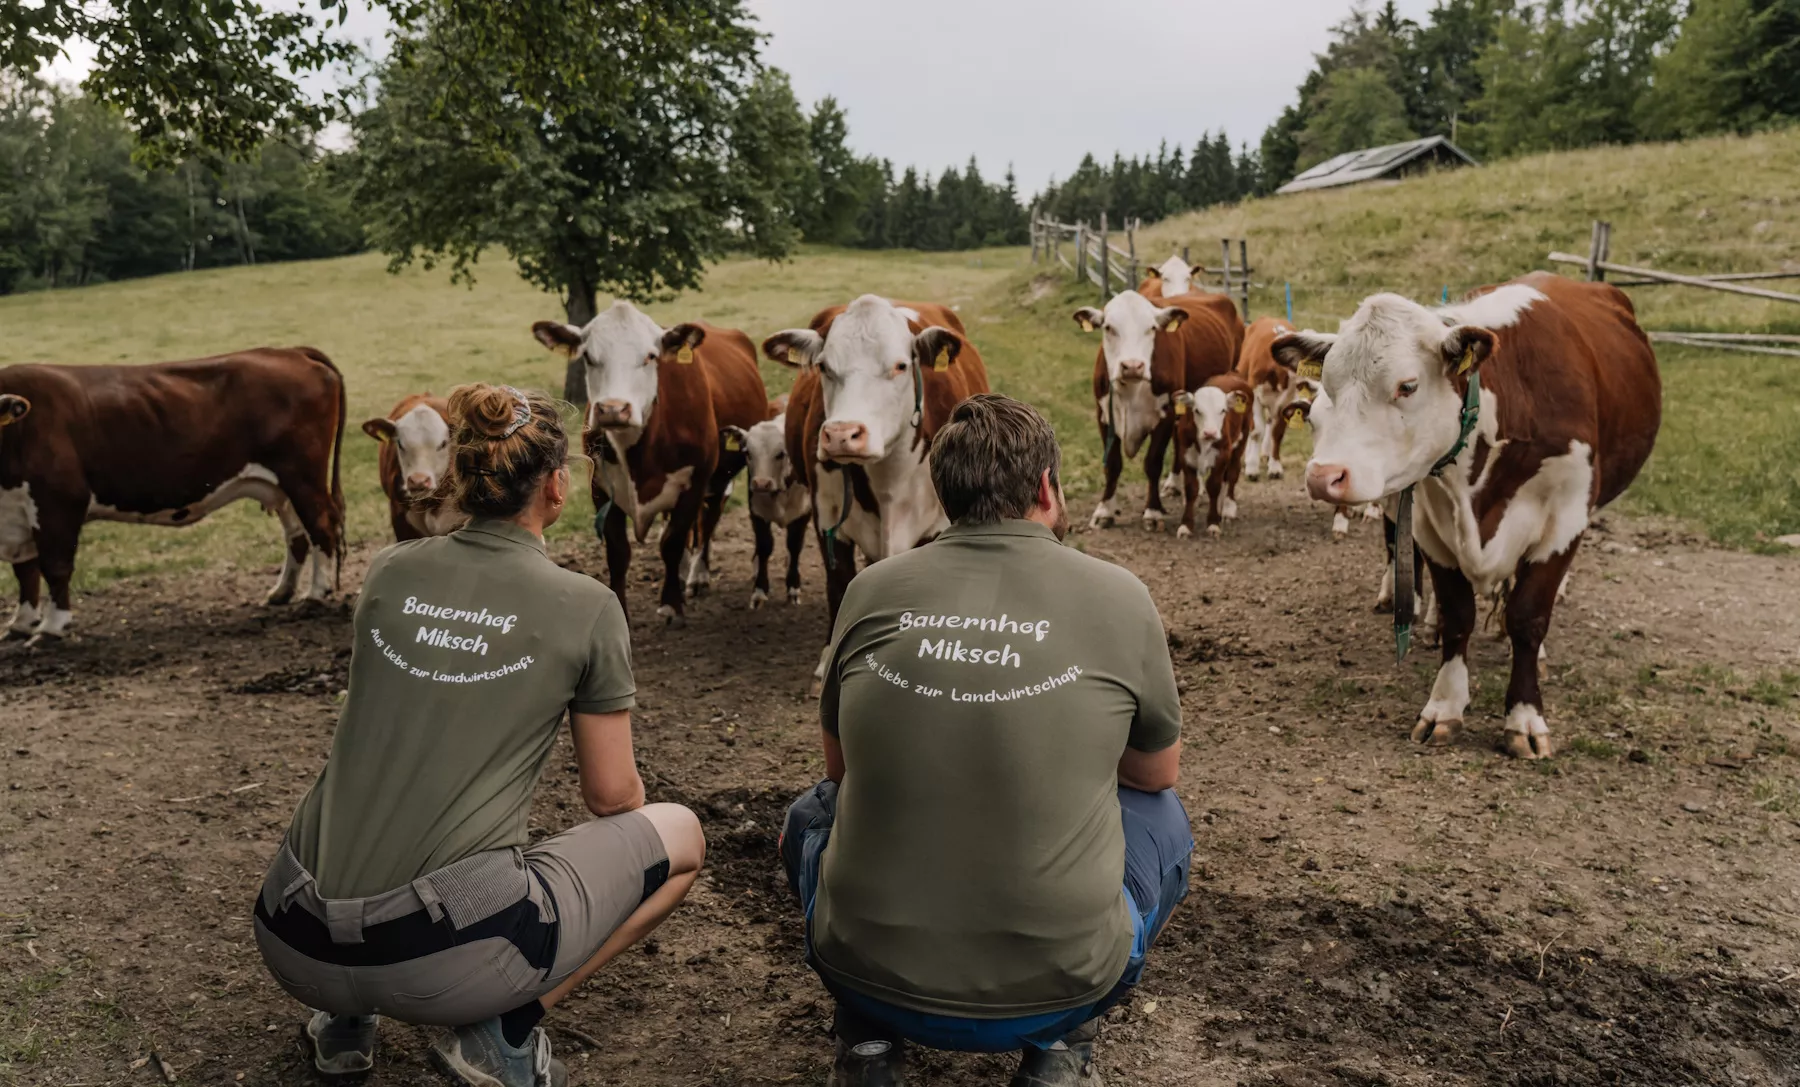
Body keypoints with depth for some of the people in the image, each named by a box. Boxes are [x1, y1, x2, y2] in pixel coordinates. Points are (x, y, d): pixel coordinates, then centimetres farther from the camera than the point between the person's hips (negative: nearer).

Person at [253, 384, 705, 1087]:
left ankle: (344, 1014, 20)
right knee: (680, 835, 15)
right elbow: (612, 797, 5)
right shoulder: (587, 608, -5)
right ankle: (504, 1030, 3)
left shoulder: (389, 572, 8)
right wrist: (636, 817, 31)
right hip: (447, 956, -6)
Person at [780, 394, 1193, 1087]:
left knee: (813, 813, 31)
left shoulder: (872, 592, -3)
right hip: (1060, 987, -1)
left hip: (869, 980, 1)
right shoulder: (1119, 598, -6)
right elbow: (1159, 773, 11)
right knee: (1159, 818, 26)